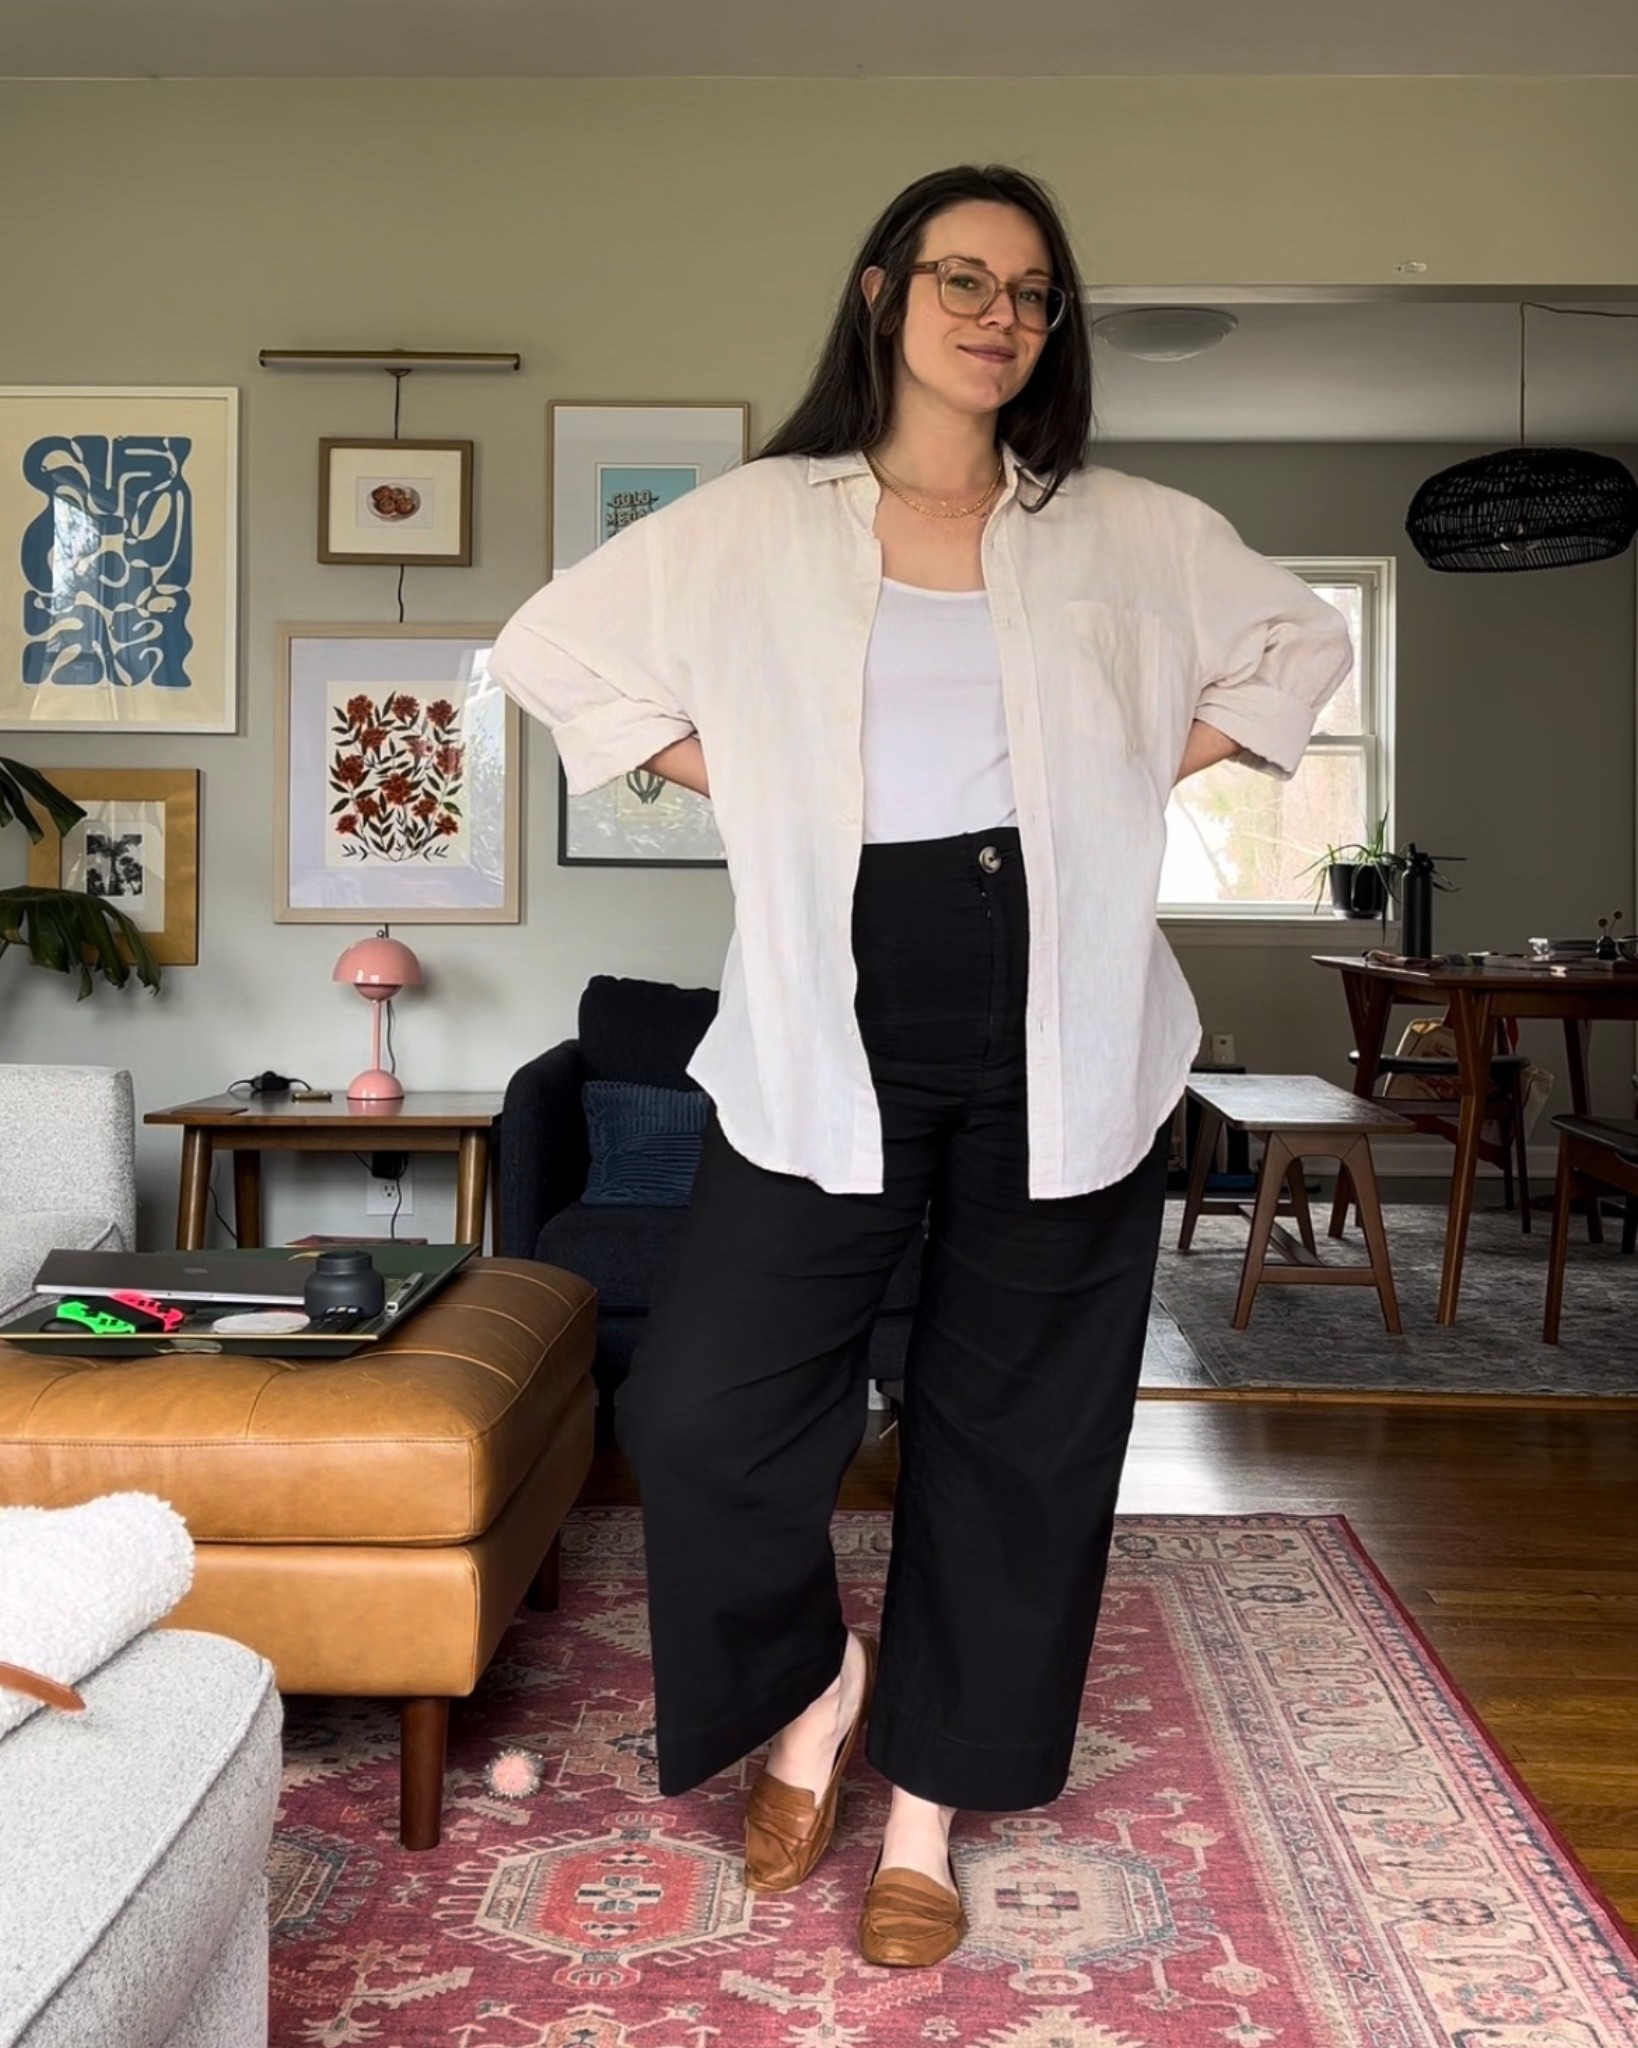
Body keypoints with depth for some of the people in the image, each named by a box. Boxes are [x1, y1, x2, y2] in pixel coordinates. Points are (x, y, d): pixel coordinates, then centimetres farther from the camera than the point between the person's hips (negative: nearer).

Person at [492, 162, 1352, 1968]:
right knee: (701, 1410, -8)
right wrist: (727, 781, 2)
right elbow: (554, 648, 11)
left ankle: (928, 1804, 25)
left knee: (1015, 1434, 6)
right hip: (834, 1026, 0)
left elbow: (1300, 641, 21)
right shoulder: (752, 524, 6)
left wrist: (1151, 773, 7)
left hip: (1060, 1034, 1)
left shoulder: (1131, 533, 9)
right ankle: (814, 1681, 24)